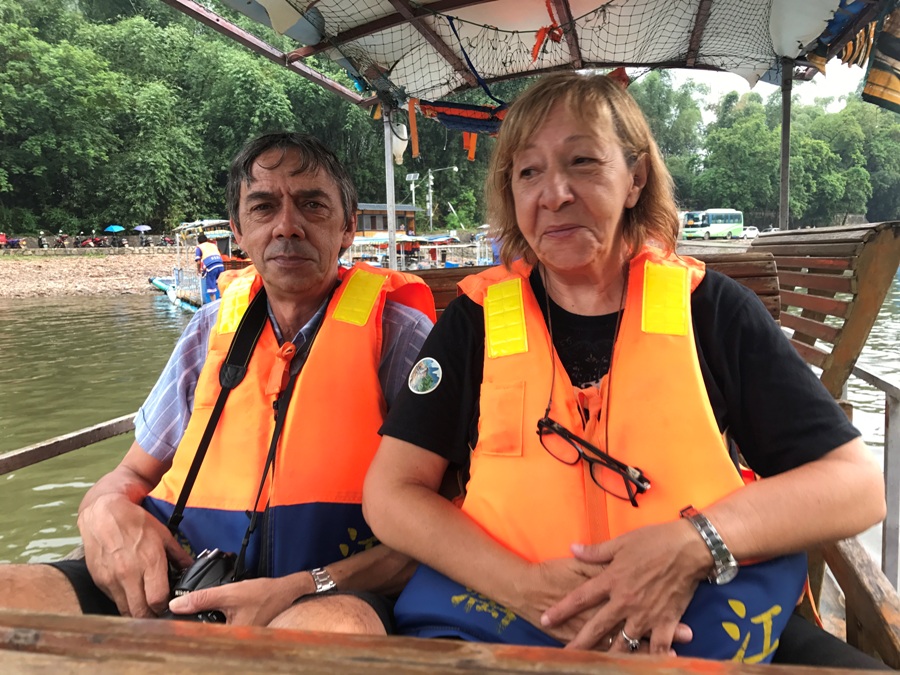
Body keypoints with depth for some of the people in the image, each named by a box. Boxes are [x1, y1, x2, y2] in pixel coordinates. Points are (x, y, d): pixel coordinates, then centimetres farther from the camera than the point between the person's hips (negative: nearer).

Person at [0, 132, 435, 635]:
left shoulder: (400, 335, 0)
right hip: (177, 583, 5)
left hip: (324, 596, -4)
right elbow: (136, 473, 22)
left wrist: (304, 590, -18)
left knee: (340, 629, -39)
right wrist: (104, 509, -4)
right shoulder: (214, 328, 14)